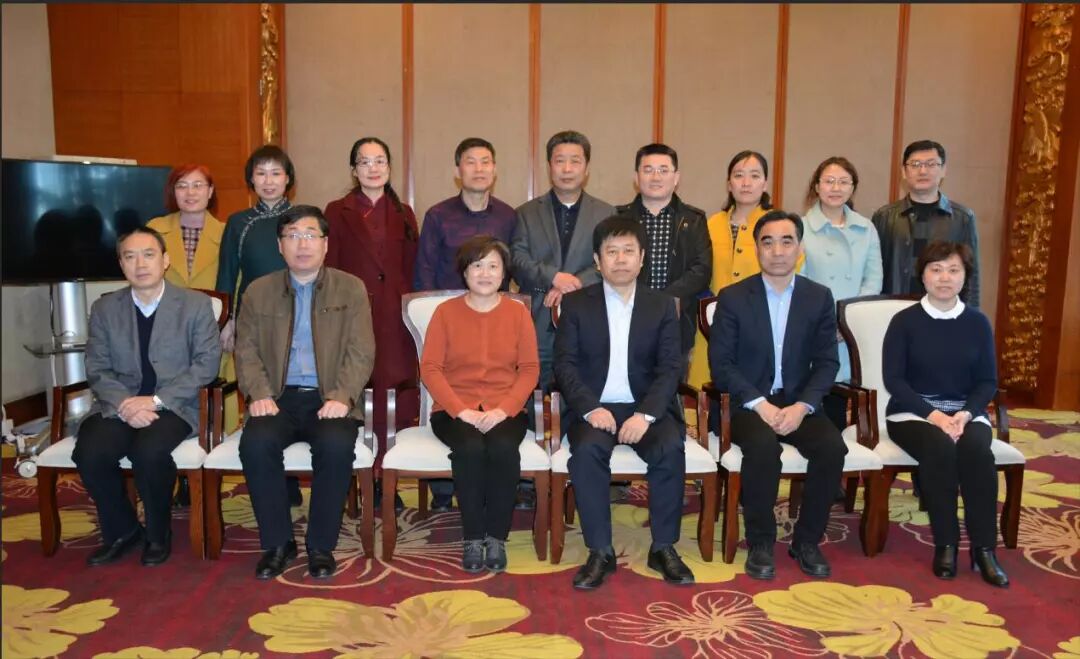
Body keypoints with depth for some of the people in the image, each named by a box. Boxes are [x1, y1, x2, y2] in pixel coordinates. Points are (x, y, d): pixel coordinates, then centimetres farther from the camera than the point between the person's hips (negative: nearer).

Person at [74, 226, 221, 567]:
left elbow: (206, 363, -5)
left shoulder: (196, 304, 1)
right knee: (88, 453, -26)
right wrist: (124, 405, -16)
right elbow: (97, 369, 5)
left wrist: (156, 400, -16)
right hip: (118, 405, 3)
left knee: (149, 451, -32)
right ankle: (122, 530, 2)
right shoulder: (104, 308, 10)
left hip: (174, 405, -3)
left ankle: (158, 533, -4)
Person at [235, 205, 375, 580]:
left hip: (329, 398, -1)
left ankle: (321, 545, -11)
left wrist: (342, 396, -17)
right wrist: (259, 393, -11)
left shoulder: (351, 289, 7)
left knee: (336, 446, -32)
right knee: (255, 444, -29)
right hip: (279, 396, 2)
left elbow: (361, 351, -2)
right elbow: (247, 350, 7)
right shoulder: (258, 292, 12)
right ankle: (277, 542, -8)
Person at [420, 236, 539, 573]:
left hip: (505, 410, 1)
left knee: (504, 448, -31)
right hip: (455, 410, 0)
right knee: (470, 449, -32)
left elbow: (530, 369, 1)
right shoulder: (446, 311, 5)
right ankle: (473, 537, -14)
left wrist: (503, 409, -15)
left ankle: (497, 537, -14)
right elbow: (430, 368, -2)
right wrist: (461, 410, -16)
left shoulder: (518, 312, 7)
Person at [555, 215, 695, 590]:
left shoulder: (662, 305, 8)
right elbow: (565, 364, -2)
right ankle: (600, 551, -19)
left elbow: (670, 368, -1)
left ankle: (663, 547, -12)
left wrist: (646, 414, -18)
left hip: (647, 408, 1)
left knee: (670, 448, -29)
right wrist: (591, 408, -18)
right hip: (594, 407, 0)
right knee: (587, 450, -32)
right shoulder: (576, 303, 6)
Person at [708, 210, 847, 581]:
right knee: (763, 445, -34)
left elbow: (827, 362, 2)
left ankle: (807, 540, -4)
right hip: (749, 403, -2)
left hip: (799, 403, 3)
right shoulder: (732, 297, -2)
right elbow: (721, 363, -6)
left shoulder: (820, 298, 5)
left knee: (832, 447, -26)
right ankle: (761, 542, -13)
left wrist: (802, 406, -15)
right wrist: (760, 404, -18)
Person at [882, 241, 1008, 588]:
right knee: (940, 448, -33)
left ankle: (984, 548, -20)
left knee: (977, 449, -31)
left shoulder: (978, 323, 5)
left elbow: (988, 381, 4)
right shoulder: (904, 321, -3)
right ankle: (945, 544, -18)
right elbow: (893, 379, -8)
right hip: (913, 412, -2)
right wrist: (932, 414, -20)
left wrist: (966, 413, -15)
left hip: (965, 412, 2)